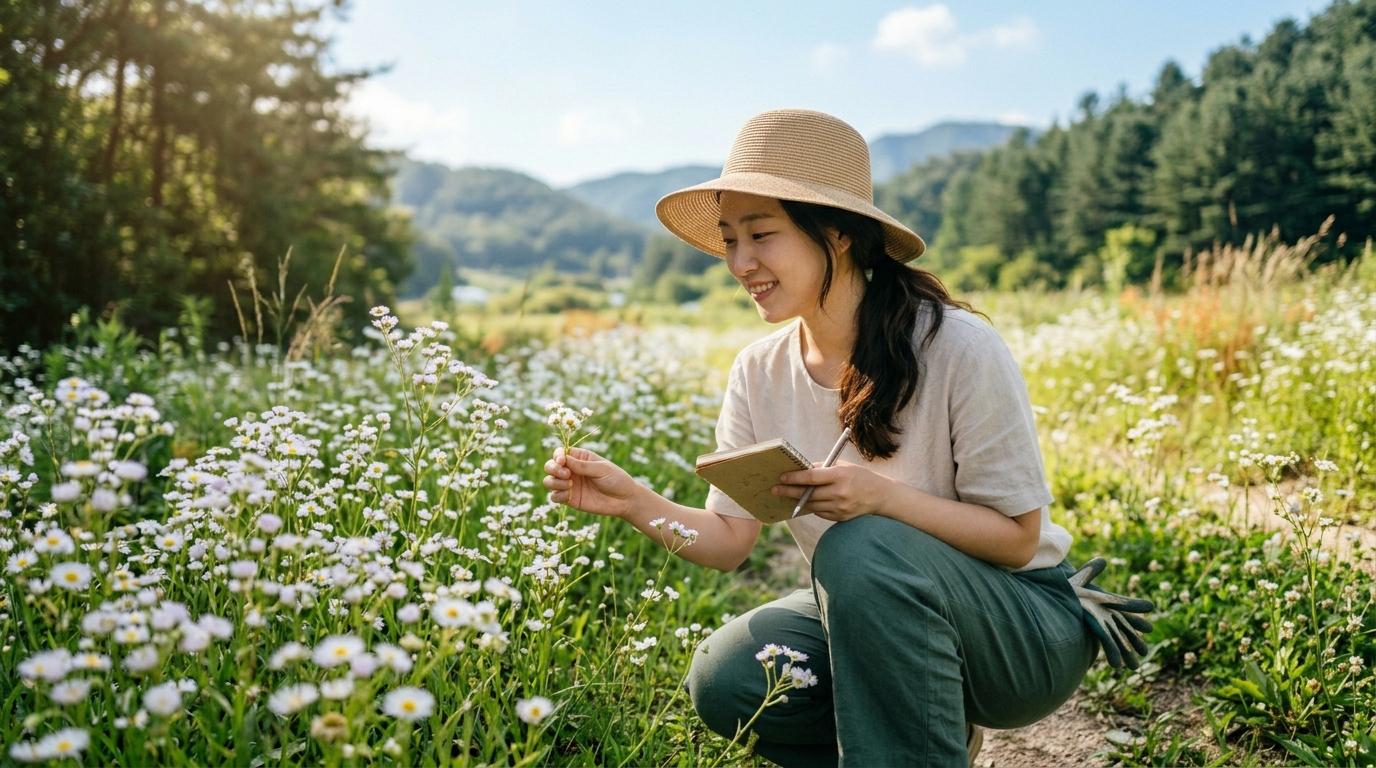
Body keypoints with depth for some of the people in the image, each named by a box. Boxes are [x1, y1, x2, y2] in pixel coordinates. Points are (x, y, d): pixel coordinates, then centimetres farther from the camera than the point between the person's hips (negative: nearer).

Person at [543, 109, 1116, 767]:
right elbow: (730, 540, -4)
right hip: (875, 621, 5)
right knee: (723, 680, -19)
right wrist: (634, 503, -22)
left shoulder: (958, 349, -21)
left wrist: (883, 497, -33)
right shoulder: (759, 373, -5)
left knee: (862, 550, -34)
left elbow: (1017, 537, -17)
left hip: (1028, 629, -5)